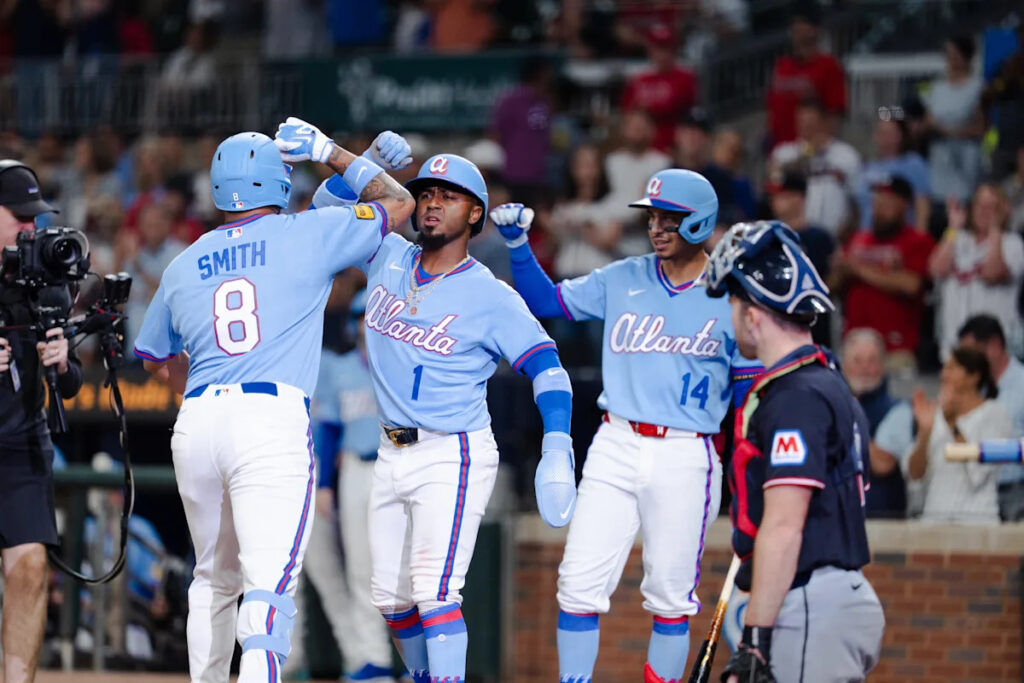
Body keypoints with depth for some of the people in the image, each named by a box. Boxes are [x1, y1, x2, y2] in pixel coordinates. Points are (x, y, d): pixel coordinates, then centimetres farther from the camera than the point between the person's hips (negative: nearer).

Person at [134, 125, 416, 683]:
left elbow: (157, 360, 31)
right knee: (269, 580, -15)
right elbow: (398, 204, 16)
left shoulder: (184, 265, 17)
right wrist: (330, 152, 25)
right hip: (272, 420, -5)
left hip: (196, 424, 5)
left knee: (215, 579, 21)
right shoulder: (304, 236, 4)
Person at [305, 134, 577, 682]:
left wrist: (557, 452, -28)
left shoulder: (491, 298, -10)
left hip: (454, 457, -6)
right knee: (392, 596, 10)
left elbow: (547, 369, -14)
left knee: (434, 591, -19)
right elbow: (326, 206, 12)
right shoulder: (387, 258, 6)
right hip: (392, 453, 6)